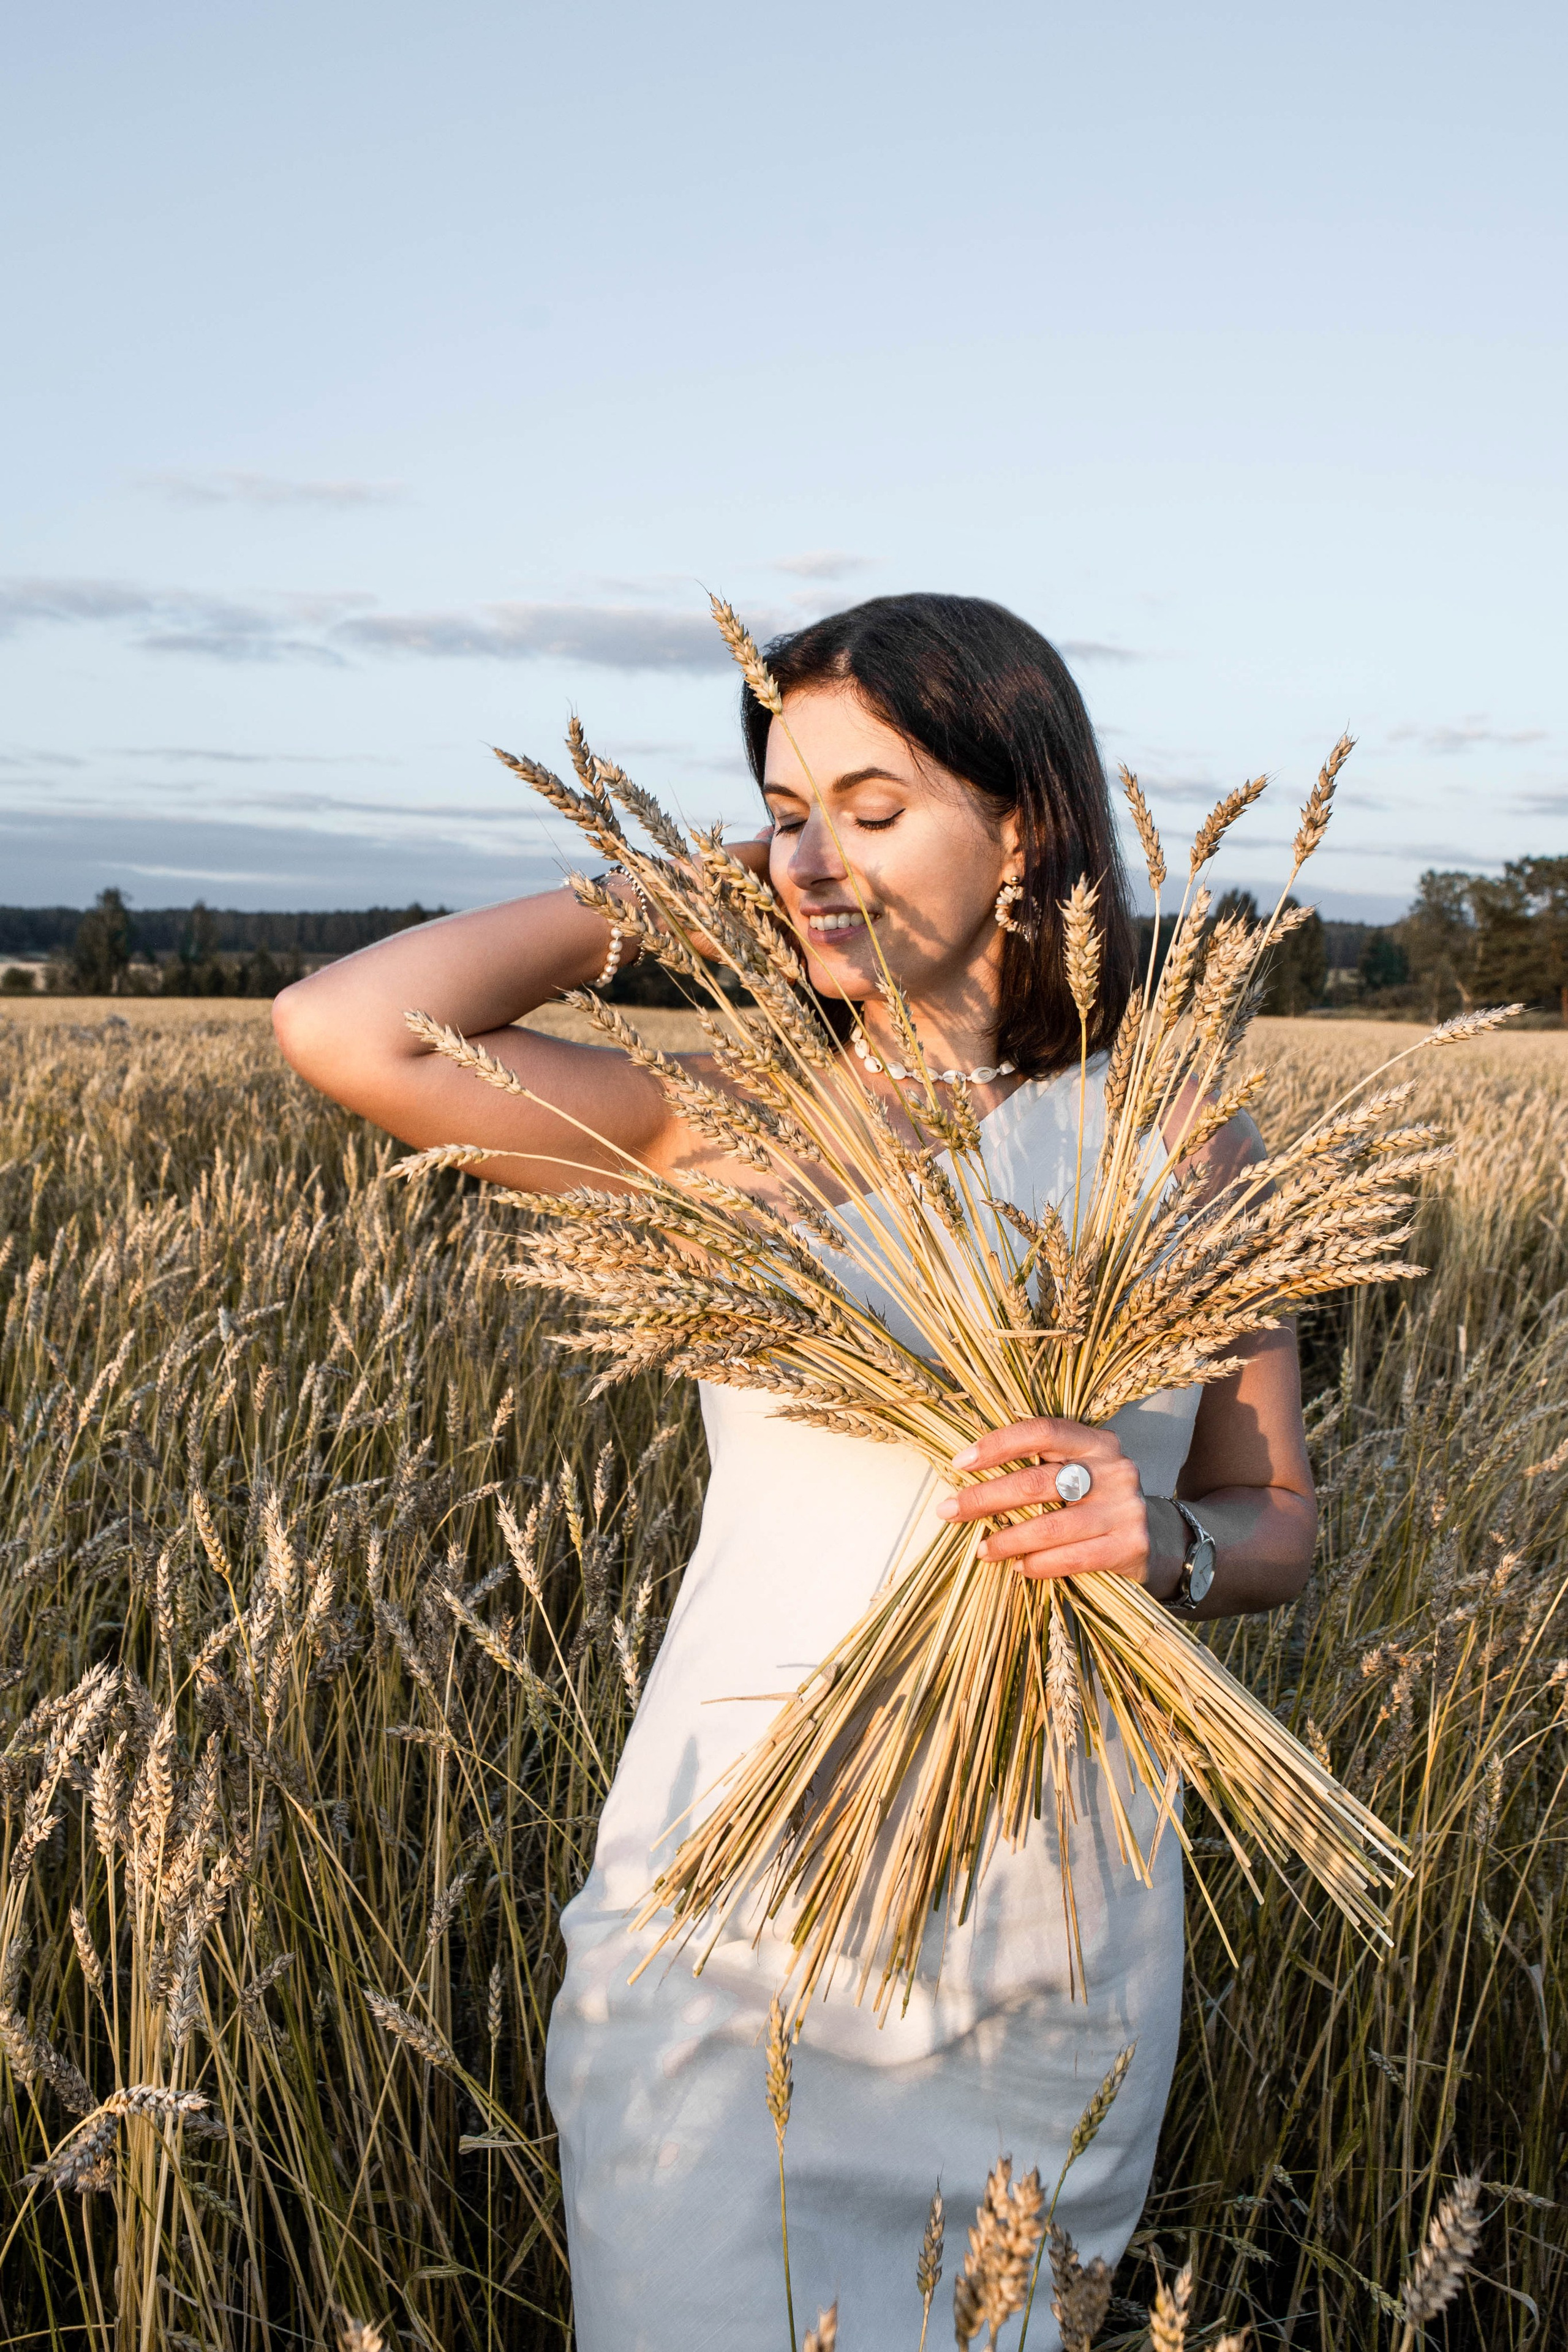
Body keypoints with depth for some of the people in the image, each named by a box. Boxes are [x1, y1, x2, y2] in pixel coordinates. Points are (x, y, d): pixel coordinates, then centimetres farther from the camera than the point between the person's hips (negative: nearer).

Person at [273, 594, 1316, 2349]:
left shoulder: (1185, 1153, 0)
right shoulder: (734, 1129, -4)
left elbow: (1277, 1527, 7)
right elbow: (344, 1032, -17)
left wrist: (1163, 1541, -16)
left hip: (1054, 1927, 2)